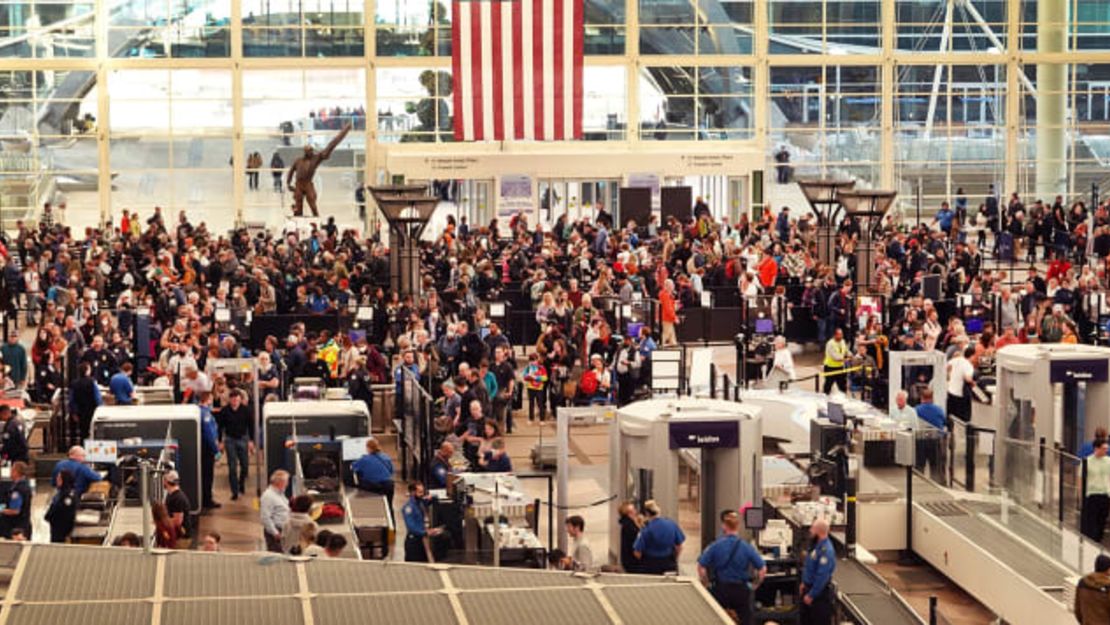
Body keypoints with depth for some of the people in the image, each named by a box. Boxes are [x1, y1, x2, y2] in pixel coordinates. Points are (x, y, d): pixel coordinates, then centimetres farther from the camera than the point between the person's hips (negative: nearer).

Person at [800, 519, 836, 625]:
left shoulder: (826, 550, -27)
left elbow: (822, 576, -27)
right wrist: (804, 583, 15)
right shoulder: (817, 545, 5)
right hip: (810, 589, 10)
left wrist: (811, 595, -21)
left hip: (820, 593, -10)